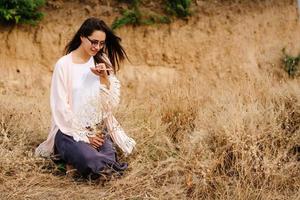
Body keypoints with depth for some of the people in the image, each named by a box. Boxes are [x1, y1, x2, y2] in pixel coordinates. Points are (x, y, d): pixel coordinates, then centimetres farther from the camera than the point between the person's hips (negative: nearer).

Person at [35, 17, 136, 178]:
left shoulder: (103, 63, 6)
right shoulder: (64, 64, -6)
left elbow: (112, 103, 1)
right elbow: (60, 106, -8)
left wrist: (105, 78, -15)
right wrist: (83, 135, -11)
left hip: (98, 130, 4)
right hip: (70, 130, -4)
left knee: (108, 160, -24)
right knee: (90, 159, -32)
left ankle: (76, 161, 3)